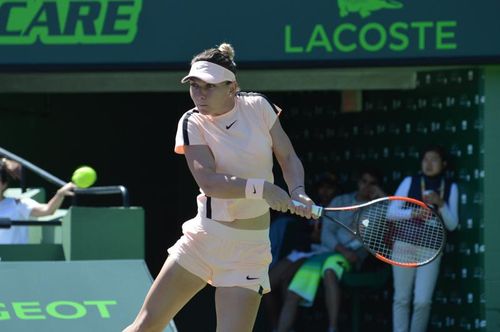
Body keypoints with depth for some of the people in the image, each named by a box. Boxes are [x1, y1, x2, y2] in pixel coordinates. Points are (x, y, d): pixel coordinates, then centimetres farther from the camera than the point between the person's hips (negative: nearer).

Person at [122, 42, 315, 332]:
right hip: (204, 238, 1)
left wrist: (297, 191, -16)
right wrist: (260, 188, -34)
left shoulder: (258, 107, -2)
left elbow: (289, 158, 5)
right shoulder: (193, 123, -7)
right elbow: (208, 180, -21)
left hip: (249, 246, 0)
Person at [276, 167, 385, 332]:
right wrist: (342, 250, -13)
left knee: (329, 272, -40)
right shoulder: (340, 202, 18)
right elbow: (326, 233, 6)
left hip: (355, 253, -4)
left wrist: (383, 196, -4)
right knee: (292, 295, -16)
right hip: (327, 252, 4)